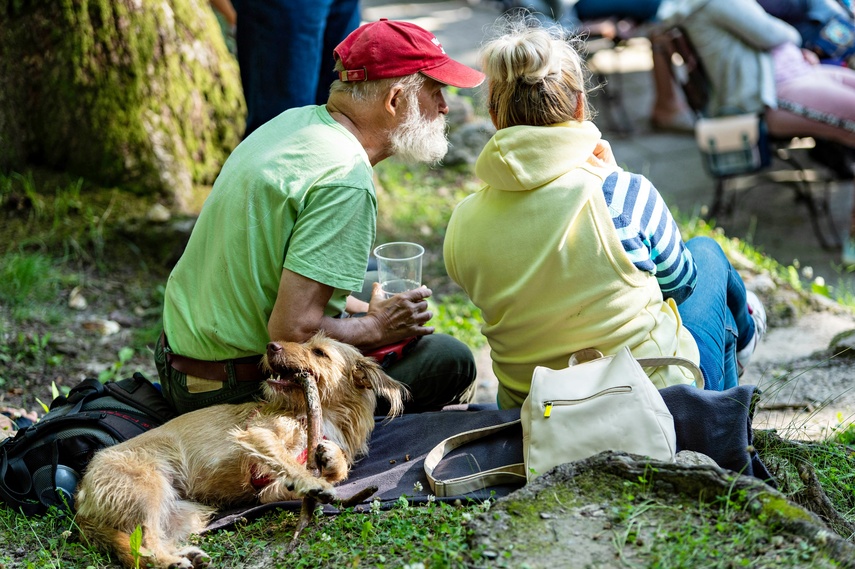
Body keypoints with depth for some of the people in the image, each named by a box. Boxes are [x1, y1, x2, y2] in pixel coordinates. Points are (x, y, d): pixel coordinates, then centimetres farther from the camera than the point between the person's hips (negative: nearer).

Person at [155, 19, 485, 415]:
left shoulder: (299, 120, 5)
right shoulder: (345, 178, -23)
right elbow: (292, 330, -27)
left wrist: (369, 310, 13)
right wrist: (375, 329, -10)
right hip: (237, 393, -10)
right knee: (449, 360, -8)